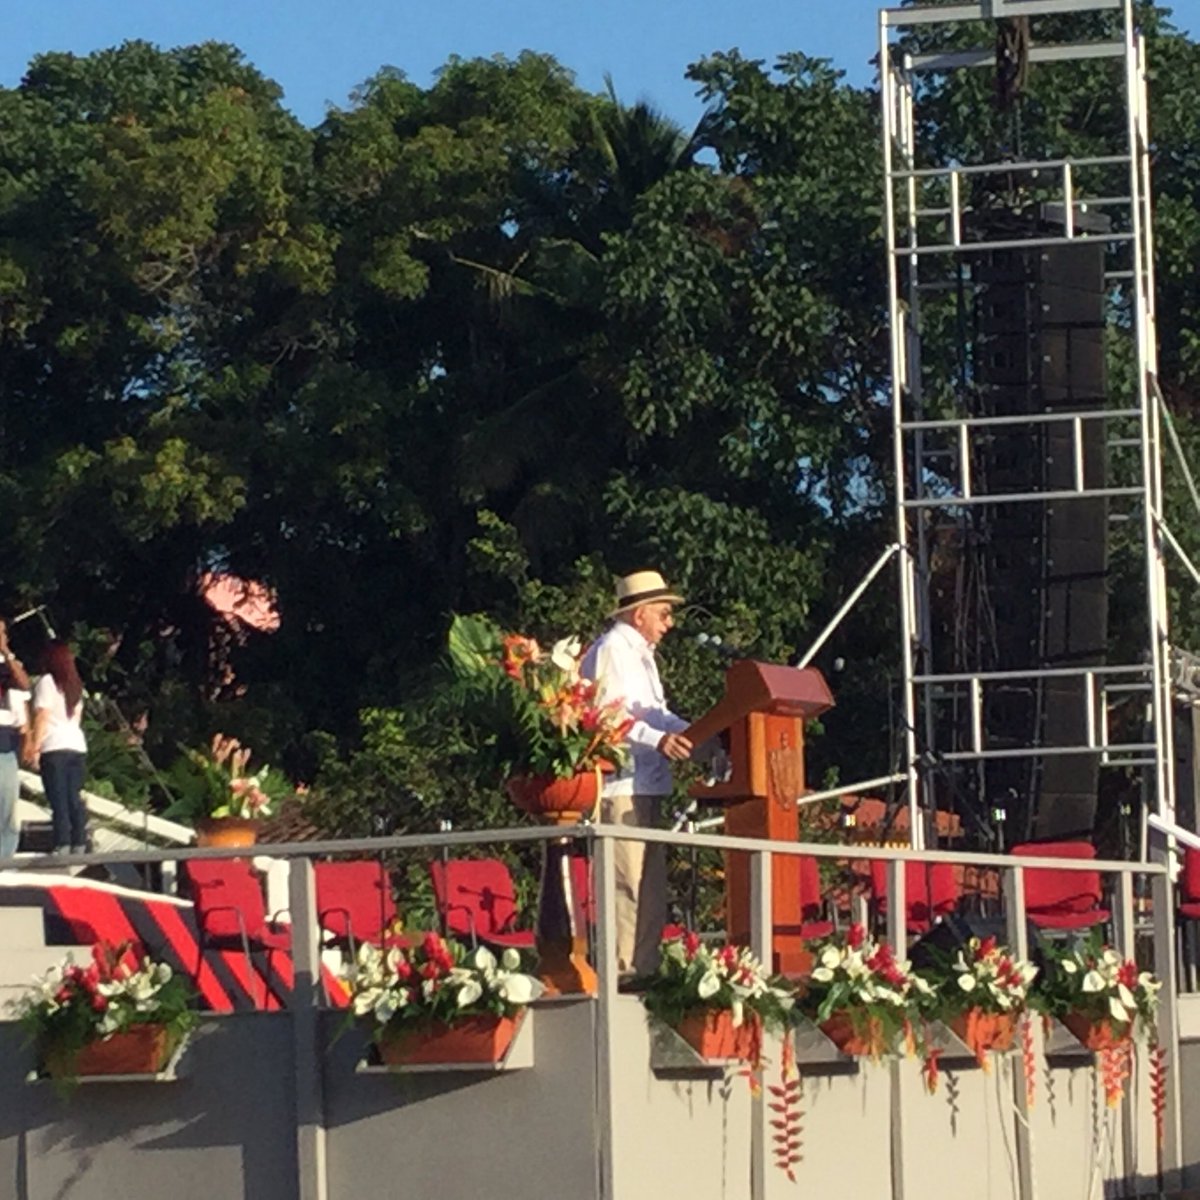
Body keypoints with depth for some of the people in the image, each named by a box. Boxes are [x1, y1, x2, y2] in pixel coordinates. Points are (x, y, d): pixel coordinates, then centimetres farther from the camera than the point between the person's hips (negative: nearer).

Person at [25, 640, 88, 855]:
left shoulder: (47, 682, -5)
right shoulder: (75, 685, 16)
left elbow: (42, 717, -10)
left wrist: (35, 748, -11)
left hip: (54, 748, -6)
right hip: (77, 745, 6)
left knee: (59, 799, -8)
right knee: (74, 799, 8)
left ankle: (62, 846, -13)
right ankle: (80, 845, 5)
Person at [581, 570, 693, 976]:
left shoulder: (640, 653, 24)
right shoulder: (612, 650, -9)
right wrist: (658, 740, -31)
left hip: (645, 785, 11)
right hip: (620, 786, -11)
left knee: (650, 884, 11)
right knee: (628, 882, -15)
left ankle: (645, 970, 14)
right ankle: (622, 971, -16)